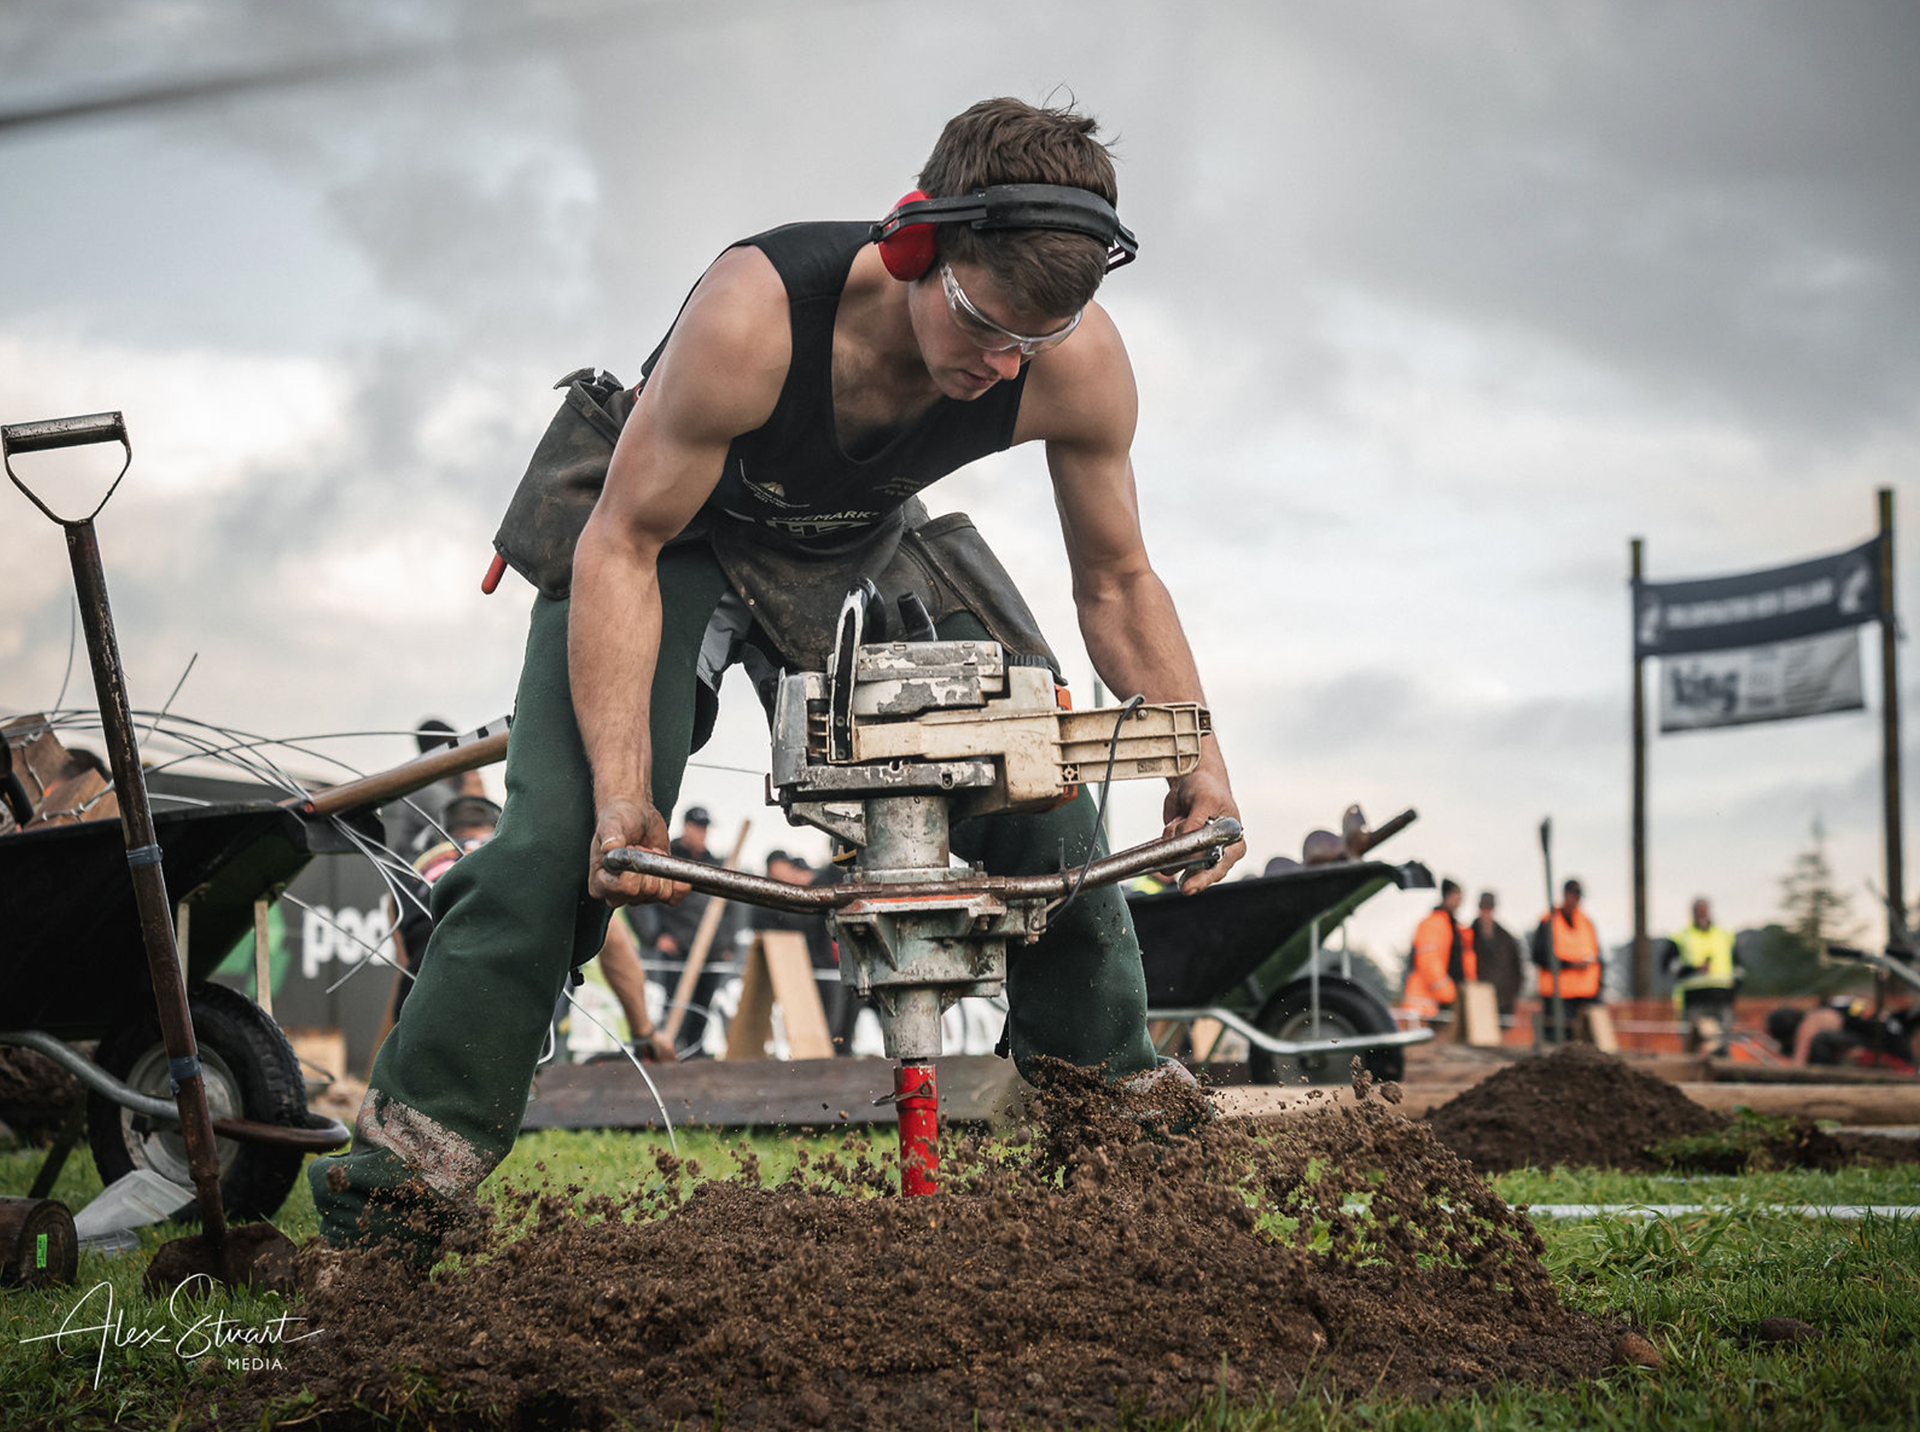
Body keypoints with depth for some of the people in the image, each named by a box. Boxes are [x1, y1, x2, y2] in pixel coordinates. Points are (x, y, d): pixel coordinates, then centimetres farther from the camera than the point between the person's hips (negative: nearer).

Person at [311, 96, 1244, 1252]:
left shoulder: (1080, 360, -28)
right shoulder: (754, 315, -41)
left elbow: (1116, 580, -10)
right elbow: (620, 550, -31)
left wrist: (1201, 755, -21)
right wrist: (620, 790, -38)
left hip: (862, 551, 4)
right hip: (666, 534, -4)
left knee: (1047, 802, -3)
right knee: (568, 831, -22)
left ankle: (1117, 1094, 21)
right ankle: (414, 1152, -13)